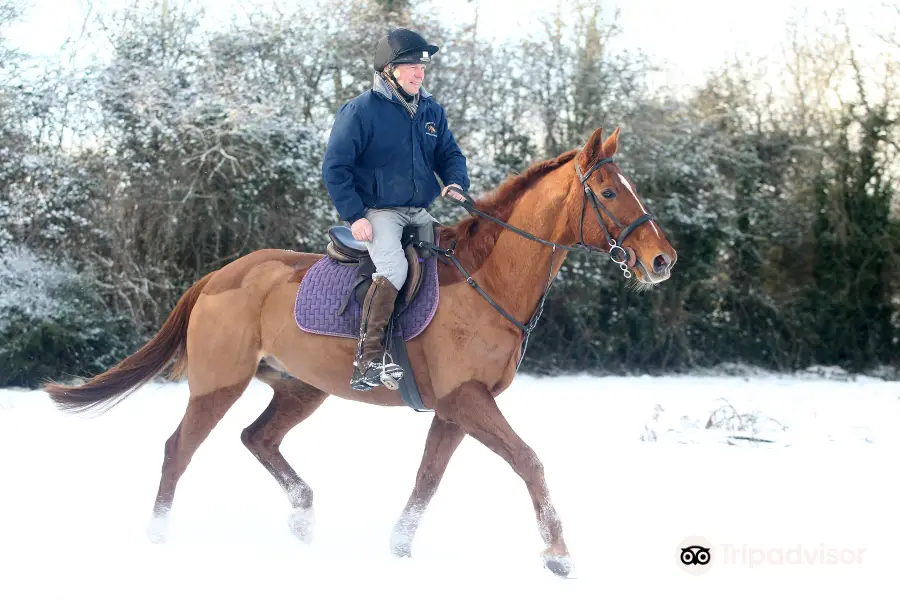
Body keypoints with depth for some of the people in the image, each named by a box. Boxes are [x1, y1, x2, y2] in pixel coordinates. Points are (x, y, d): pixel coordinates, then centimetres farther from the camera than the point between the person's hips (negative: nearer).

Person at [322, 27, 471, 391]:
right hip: (377, 211, -7)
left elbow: (450, 154, 16)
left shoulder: (431, 110, 9)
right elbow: (334, 167, -8)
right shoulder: (361, 111, -8)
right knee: (393, 270, -29)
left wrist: (455, 183, -7)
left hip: (422, 211, 7)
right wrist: (354, 216, -15)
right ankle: (368, 360, -26)